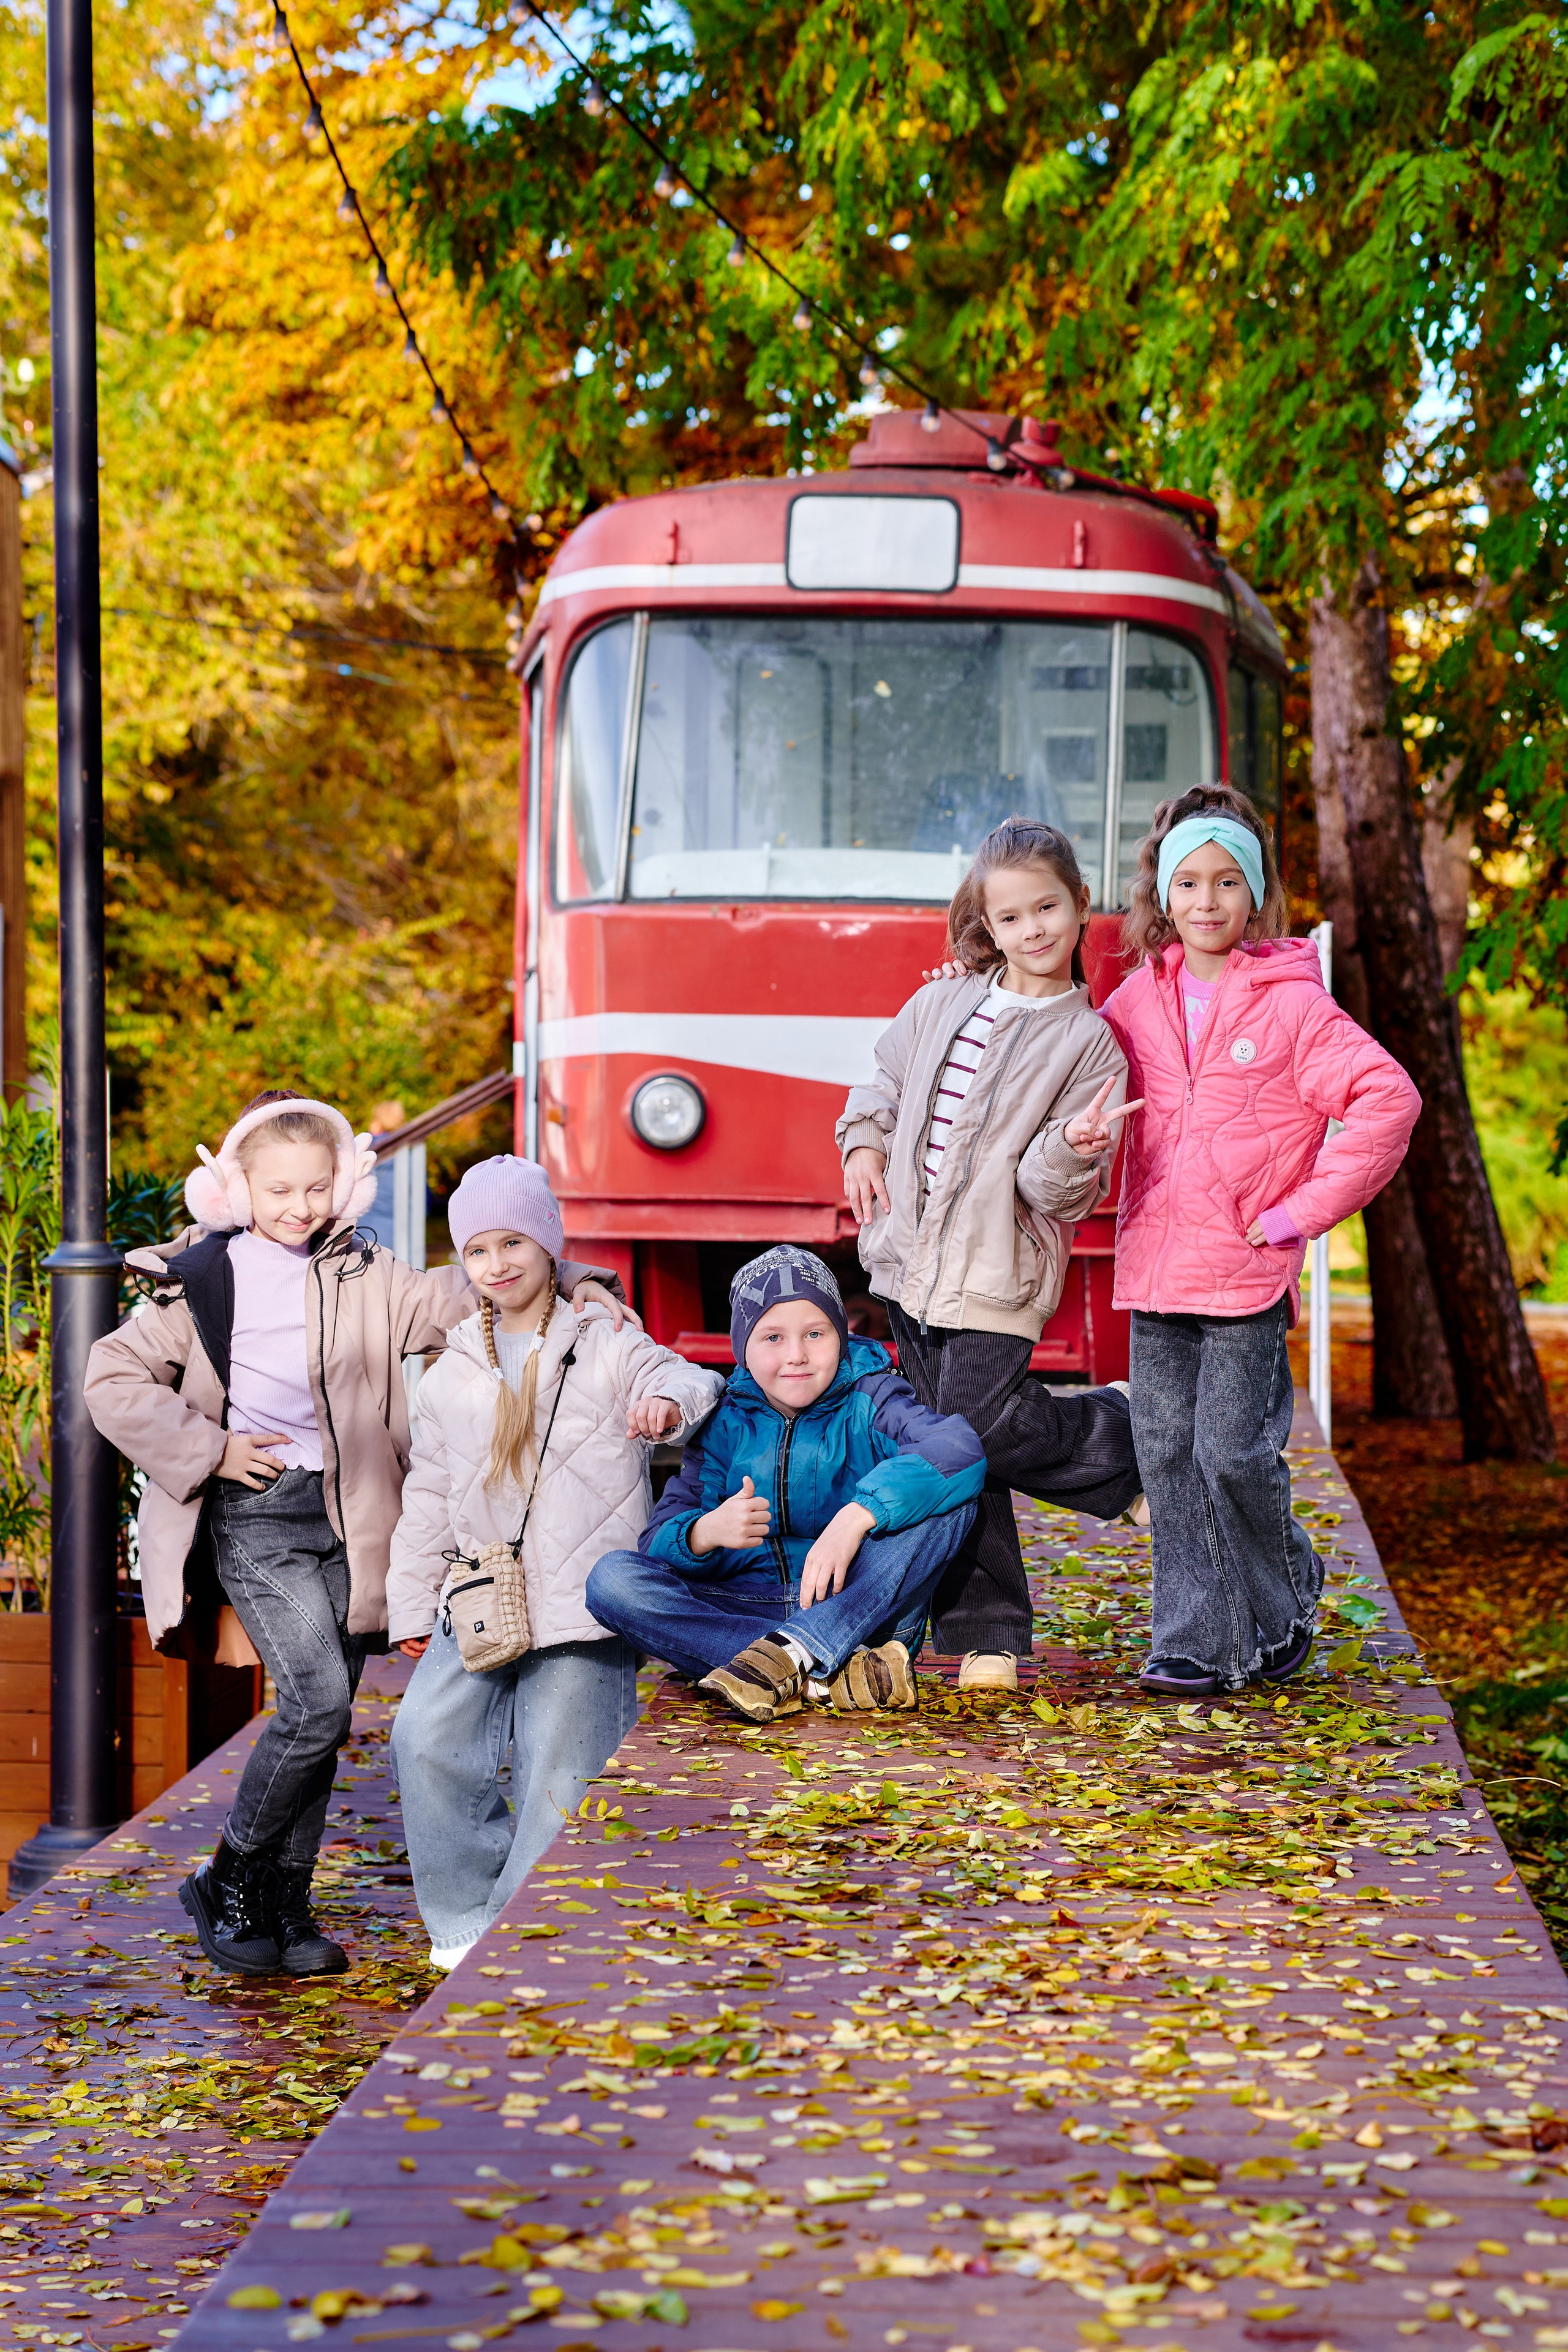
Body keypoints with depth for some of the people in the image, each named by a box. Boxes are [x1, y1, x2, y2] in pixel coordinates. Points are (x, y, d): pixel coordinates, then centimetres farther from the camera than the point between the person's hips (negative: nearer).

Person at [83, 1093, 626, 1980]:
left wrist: (569, 1285, -12)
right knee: (319, 1699, -17)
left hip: (345, 1518, 4)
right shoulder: (203, 1280, 0)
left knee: (324, 1718, 5)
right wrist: (209, 1449, -6)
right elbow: (115, 1379, 0)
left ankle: (285, 1906, 17)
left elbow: (464, 1295, 4)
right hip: (255, 1517, -4)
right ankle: (229, 1880, 0)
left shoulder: (366, 1277, 9)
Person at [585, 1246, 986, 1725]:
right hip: (748, 1609, 2)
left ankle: (791, 1651, -35)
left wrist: (856, 1518, -35)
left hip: (860, 1610, -2)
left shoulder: (869, 1402, -1)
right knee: (613, 1578, -22)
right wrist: (706, 1532, -26)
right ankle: (832, 1675, -33)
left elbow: (959, 1448, -23)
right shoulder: (726, 1424, 7)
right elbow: (659, 1539, -1)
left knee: (949, 1496, -23)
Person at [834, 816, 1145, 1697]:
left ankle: (1121, 1434, 12)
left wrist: (1073, 1149, -28)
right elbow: (886, 1084, 26)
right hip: (911, 1259, 5)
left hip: (999, 1272, -5)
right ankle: (985, 1631, 13)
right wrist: (864, 1145, 9)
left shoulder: (1088, 1041, -4)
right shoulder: (943, 1004, 10)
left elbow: (1061, 1192, -8)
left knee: (983, 1426, -16)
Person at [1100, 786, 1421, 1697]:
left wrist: (1304, 1210, -12)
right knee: (1168, 1454, 4)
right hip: (1156, 1271, 5)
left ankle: (1282, 1611, 19)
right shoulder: (1141, 998, 10)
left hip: (1248, 1274, -5)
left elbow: (1390, 1099, -12)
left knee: (1236, 1452, -5)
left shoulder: (1292, 1004, -6)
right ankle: (1197, 1643, 11)